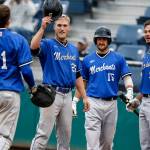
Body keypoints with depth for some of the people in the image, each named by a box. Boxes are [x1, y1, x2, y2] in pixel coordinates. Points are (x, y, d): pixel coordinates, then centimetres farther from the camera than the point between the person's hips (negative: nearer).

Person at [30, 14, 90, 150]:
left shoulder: (74, 50, 16)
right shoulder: (48, 44, -2)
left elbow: (78, 76, 19)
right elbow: (34, 47, -26)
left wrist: (84, 97, 14)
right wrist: (42, 28, -32)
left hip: (68, 95, 6)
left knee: (65, 135, 9)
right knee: (43, 135, -11)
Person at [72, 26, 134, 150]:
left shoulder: (118, 58, 7)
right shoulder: (88, 60, 10)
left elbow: (127, 77, -1)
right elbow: (82, 82, 15)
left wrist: (129, 92, -21)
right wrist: (75, 101, 8)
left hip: (111, 104, 1)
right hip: (93, 103, -1)